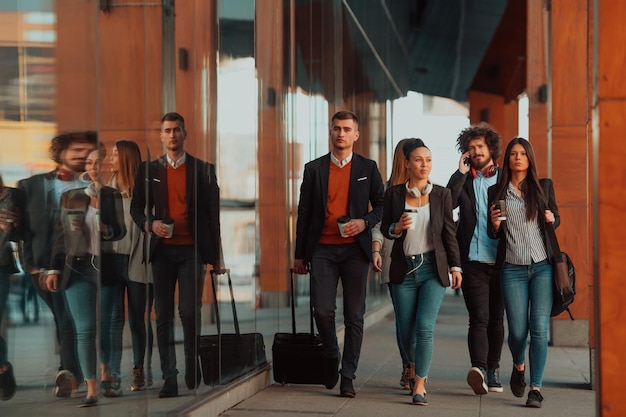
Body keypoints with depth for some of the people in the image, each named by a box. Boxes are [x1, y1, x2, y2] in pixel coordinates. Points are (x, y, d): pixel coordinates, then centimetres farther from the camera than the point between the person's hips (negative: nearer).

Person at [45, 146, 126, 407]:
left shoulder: (116, 195, 2)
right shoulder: (71, 196, 10)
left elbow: (125, 231, 2)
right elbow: (61, 234, 13)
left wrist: (108, 230, -18)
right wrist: (54, 269, 7)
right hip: (77, 268, 2)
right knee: (85, 329, -3)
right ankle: (91, 390, -1)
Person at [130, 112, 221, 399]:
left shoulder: (203, 169, 4)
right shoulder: (149, 171, 9)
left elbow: (213, 212, 4)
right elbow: (136, 208, 15)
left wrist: (215, 255, 0)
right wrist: (150, 224, -7)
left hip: (192, 250, -2)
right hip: (163, 250, 2)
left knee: (189, 311, -9)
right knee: (163, 316, 1)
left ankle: (192, 361, 17)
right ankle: (169, 378, 6)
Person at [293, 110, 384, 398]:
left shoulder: (368, 168, 8)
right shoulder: (314, 168, 8)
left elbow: (381, 206, 12)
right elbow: (304, 213, 9)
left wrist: (364, 222, -9)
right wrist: (299, 255, 7)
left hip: (355, 248, 0)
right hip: (322, 249, 0)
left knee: (354, 316, -1)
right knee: (322, 311, -8)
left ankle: (347, 378, 7)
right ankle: (331, 356, 21)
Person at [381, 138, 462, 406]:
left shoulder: (441, 195, 2)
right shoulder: (394, 194, 2)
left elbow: (449, 233, 6)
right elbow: (384, 228, 10)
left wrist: (455, 266, 1)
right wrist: (397, 228, -12)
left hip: (433, 269, -1)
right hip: (404, 269, 1)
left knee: (425, 328, -13)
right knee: (406, 331, 6)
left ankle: (419, 385, -4)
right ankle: (413, 369, 36)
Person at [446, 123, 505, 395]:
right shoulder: (463, 180, 9)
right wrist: (461, 173, -7)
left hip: (502, 260, 2)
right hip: (474, 260, -1)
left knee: (496, 318, 11)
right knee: (479, 318, -13)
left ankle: (493, 370, 21)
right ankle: (479, 368, -24)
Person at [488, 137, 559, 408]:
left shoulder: (544, 186, 8)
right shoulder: (496, 192, 7)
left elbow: (556, 220, 17)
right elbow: (493, 234, 10)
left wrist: (552, 219, -6)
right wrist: (495, 224, -12)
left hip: (542, 266, 0)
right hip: (512, 269, 0)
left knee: (539, 328, -9)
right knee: (518, 330, -1)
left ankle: (535, 388, -3)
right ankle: (519, 366, 32)